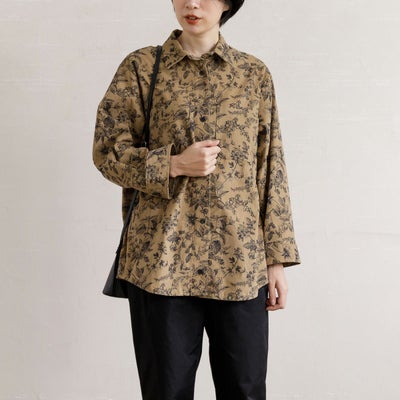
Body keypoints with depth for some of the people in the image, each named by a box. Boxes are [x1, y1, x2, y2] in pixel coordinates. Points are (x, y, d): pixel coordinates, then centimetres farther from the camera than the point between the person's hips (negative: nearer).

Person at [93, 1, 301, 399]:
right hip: (163, 259, -1)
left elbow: (271, 169, 8)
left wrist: (277, 259, 4)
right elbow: (107, 151, 4)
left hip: (240, 263, 1)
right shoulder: (141, 67, 5)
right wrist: (174, 164, -13)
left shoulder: (254, 74, 9)